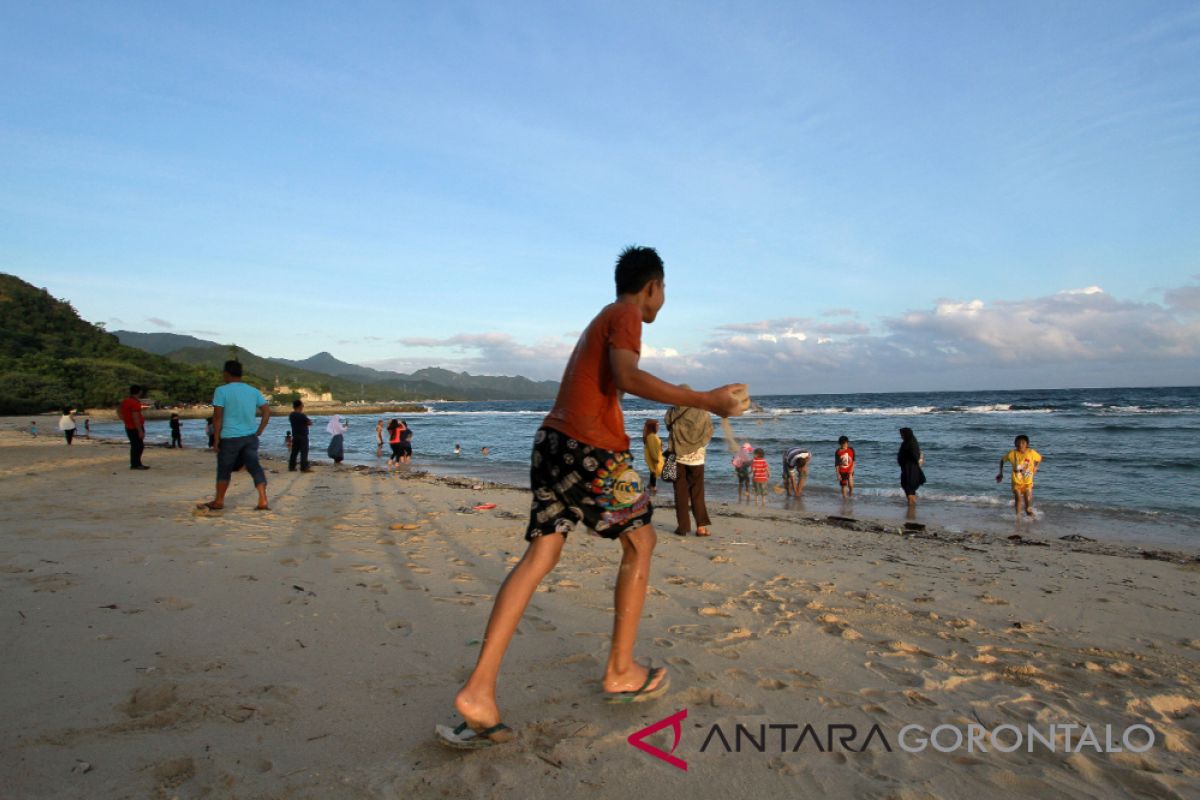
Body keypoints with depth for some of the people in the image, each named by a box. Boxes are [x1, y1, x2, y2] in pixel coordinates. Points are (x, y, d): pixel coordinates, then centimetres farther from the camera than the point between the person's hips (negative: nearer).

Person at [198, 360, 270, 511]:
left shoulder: (222, 391, -6)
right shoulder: (253, 391, 8)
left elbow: (217, 417, -9)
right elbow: (267, 411, 6)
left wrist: (216, 438, -3)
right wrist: (259, 431, 9)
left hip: (230, 437, -4)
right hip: (250, 437, 4)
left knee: (224, 469, 11)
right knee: (254, 467, 3)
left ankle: (218, 502, 25)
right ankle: (263, 501, -6)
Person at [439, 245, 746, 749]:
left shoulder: (601, 319, 26)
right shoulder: (626, 316, -2)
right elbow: (627, 377, -20)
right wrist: (704, 401, -17)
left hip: (552, 438, 8)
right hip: (593, 446, -8)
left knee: (539, 556, 2)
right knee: (640, 541, 10)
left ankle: (478, 691, -5)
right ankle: (620, 673, 17)